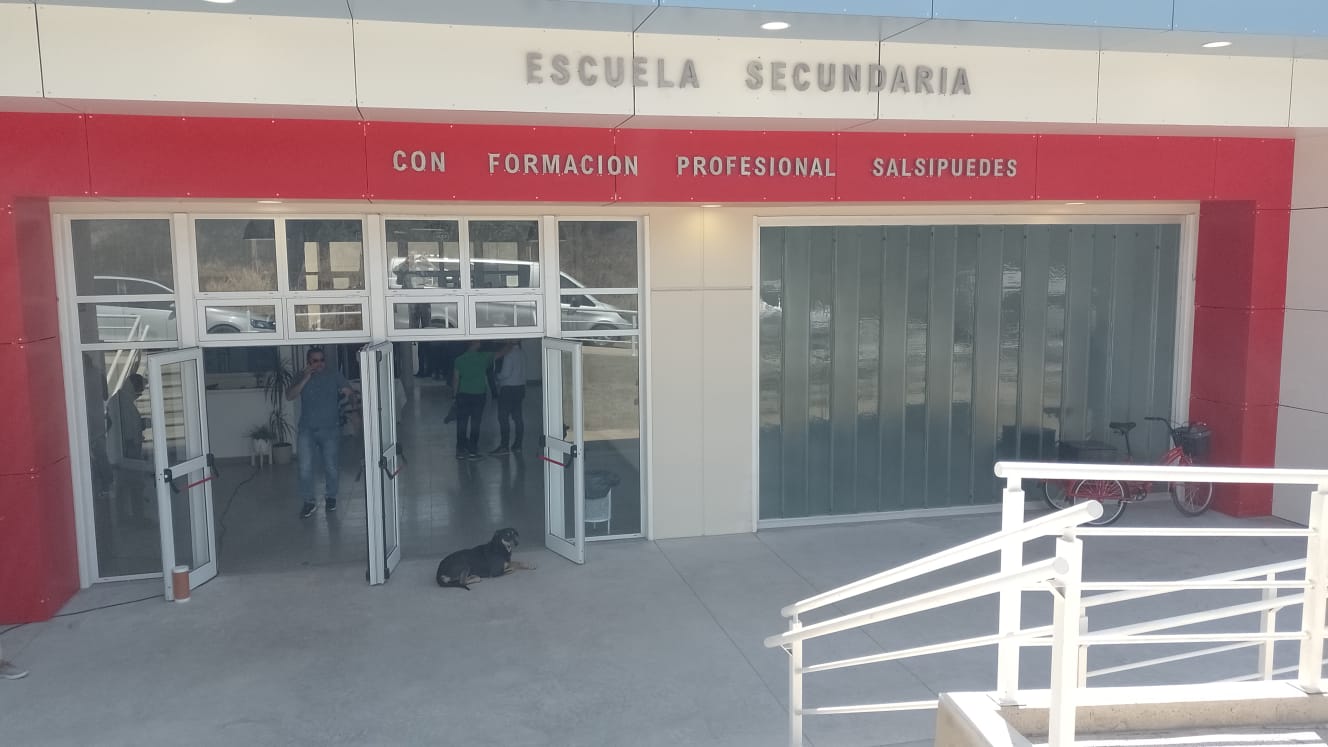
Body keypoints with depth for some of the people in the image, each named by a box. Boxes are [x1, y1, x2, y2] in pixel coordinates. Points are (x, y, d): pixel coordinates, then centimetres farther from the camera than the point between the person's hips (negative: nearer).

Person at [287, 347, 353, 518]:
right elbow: (289, 396, -9)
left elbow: (350, 392, 0)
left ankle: (330, 497, 25)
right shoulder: (302, 378, 5)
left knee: (332, 467, 3)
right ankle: (308, 501, 7)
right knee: (305, 467, -8)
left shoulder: (334, 375, 3)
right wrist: (306, 378, -16)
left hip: (330, 429, 0)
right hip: (307, 430, 0)